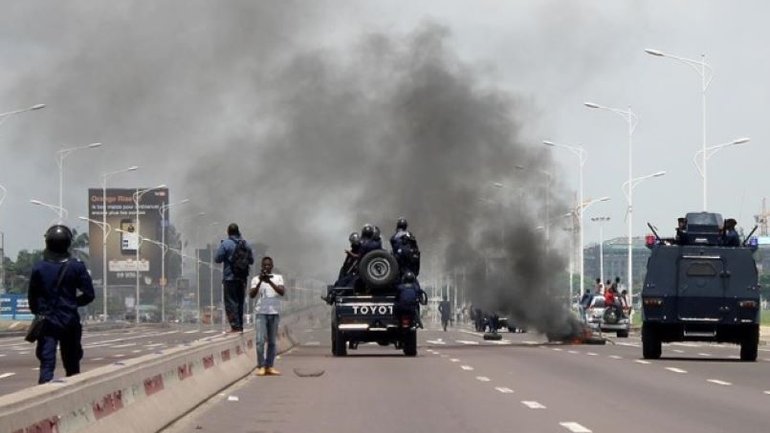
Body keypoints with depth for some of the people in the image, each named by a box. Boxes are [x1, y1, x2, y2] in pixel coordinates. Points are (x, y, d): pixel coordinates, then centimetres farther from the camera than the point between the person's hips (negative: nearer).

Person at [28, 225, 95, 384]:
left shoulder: (38, 268, -5)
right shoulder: (76, 267, -6)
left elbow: (32, 298, 1)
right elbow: (89, 294, -4)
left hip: (46, 322, 0)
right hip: (70, 322, 0)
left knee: (47, 364, -4)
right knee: (72, 366, 12)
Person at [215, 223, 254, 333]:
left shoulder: (226, 244, -10)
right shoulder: (245, 244, 6)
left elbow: (217, 259, -9)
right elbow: (251, 260, 11)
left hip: (230, 278, -5)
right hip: (242, 278, 5)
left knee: (231, 302, -4)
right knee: (240, 302, 14)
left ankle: (235, 326, -12)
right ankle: (240, 326, 14)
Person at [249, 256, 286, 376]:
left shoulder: (278, 278, 10)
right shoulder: (256, 279, 7)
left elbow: (282, 292, -5)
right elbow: (251, 295, -4)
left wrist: (269, 282, -15)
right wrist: (260, 282, -15)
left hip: (274, 313, 2)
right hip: (261, 312, -2)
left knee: (272, 341, 3)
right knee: (261, 340, -11)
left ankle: (269, 366, 6)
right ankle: (261, 366, -9)